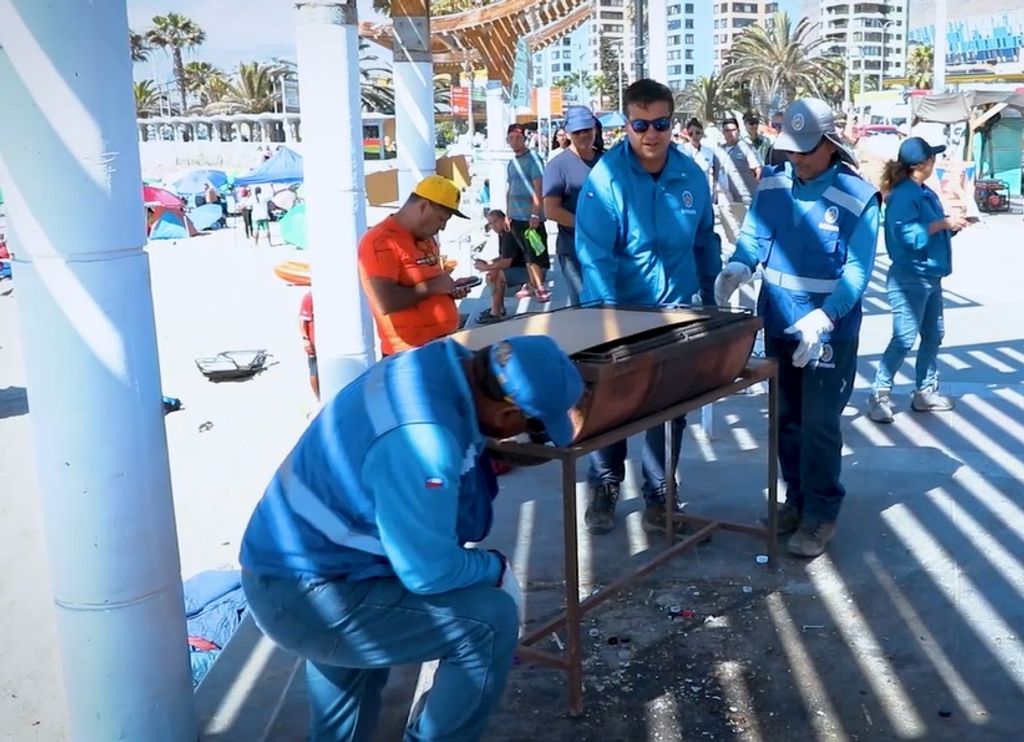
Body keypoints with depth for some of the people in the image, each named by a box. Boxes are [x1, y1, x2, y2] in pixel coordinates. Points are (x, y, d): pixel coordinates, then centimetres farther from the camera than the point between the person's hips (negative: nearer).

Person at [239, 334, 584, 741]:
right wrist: (498, 567, -6)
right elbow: (430, 572, -23)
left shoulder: (442, 366, -4)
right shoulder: (421, 440, -32)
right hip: (303, 596, -10)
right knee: (491, 619, -12)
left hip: (284, 560, 10)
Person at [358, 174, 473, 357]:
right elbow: (385, 302, -26)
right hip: (410, 352, -9)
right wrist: (430, 287, -17)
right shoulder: (380, 242, -16)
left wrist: (450, 289, 7)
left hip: (446, 343, 9)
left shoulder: (426, 238, 14)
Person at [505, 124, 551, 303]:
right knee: (527, 252, 13)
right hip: (516, 216, 7)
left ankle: (540, 287, 5)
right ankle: (532, 284, 21)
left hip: (531, 215, -7)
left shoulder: (533, 159, -8)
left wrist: (535, 214, -20)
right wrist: (508, 214, 15)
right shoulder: (511, 163, 13)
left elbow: (538, 189, -14)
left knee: (537, 252, -1)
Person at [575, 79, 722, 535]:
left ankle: (659, 493, 28)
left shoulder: (692, 174, -3)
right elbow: (595, 255, -20)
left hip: (676, 310, 3)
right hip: (620, 308, -3)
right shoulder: (606, 178, -16)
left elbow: (705, 241, 9)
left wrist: (711, 299, 12)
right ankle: (604, 488, 30)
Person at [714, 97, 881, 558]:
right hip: (777, 323, 5)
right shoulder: (772, 183, 0)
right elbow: (753, 236, 6)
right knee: (786, 419, 15)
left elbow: (856, 271, -18)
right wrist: (737, 268, -17)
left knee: (819, 425, 0)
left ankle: (821, 514, 15)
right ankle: (796, 499, 31)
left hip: (829, 331, -5)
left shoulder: (858, 197, -14)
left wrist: (821, 318, -31)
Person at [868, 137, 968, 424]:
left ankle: (925, 393, 24)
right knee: (904, 339, -9)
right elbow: (910, 235, -27)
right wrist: (943, 223, -20)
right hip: (909, 279, -10)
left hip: (930, 277, 10)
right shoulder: (902, 196, -17)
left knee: (933, 336, 14)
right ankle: (880, 394, 0)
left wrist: (953, 225, 2)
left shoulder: (927, 194, 12)